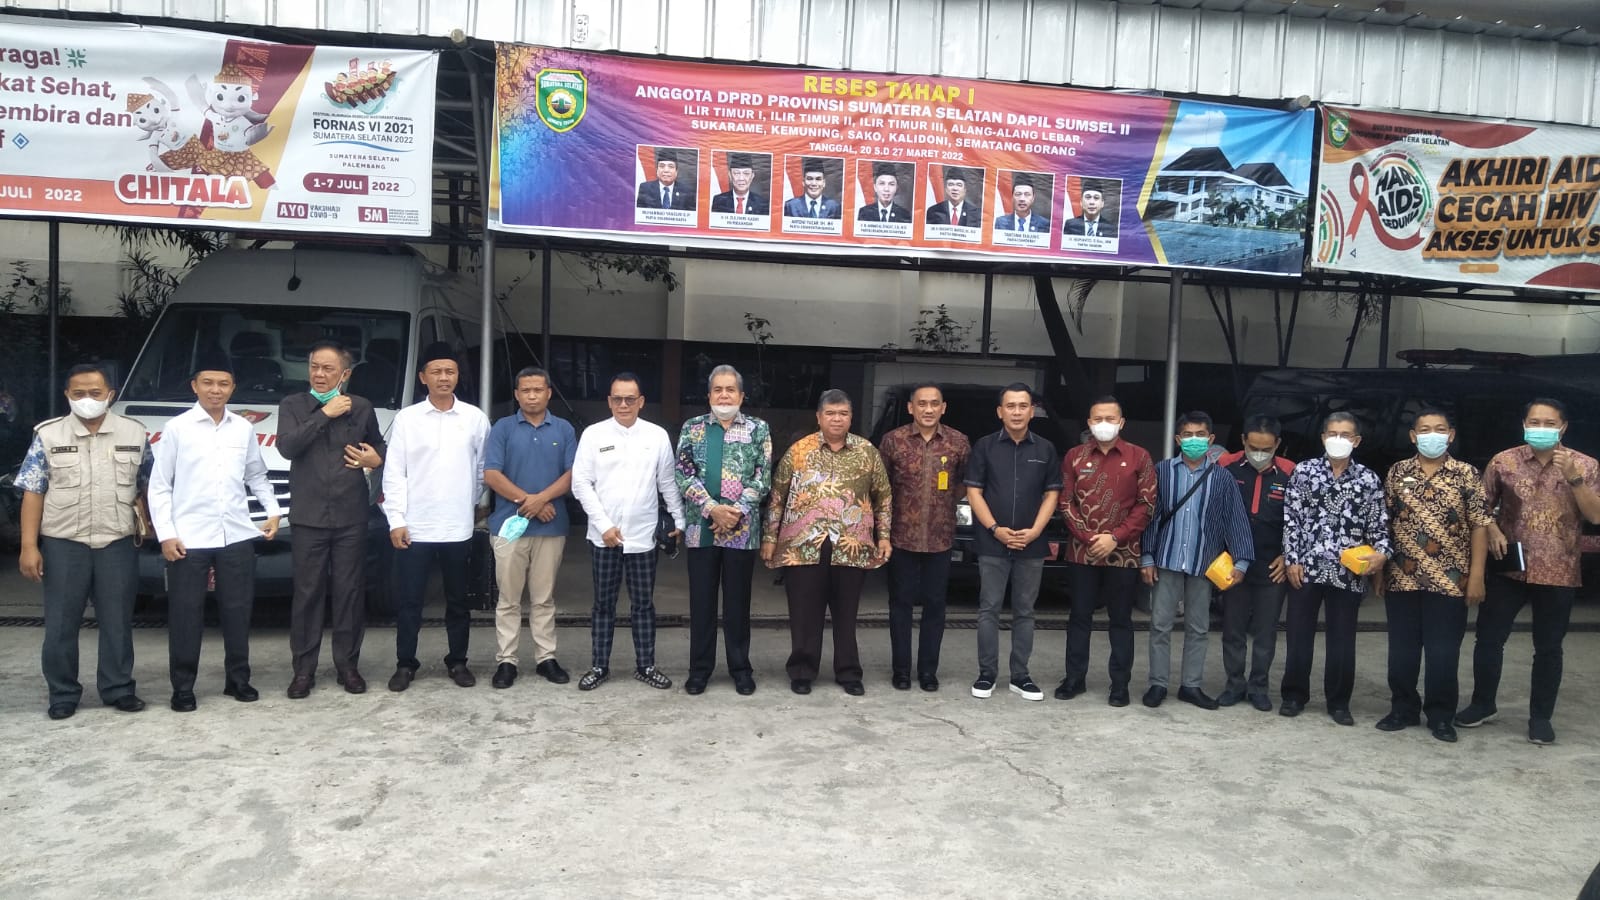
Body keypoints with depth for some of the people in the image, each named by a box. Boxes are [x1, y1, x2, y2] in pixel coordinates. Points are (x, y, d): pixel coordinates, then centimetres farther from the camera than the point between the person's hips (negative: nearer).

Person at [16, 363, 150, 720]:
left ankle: (118, 689, 18)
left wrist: (143, 517, -1)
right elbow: (33, 493, -1)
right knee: (60, 624, 5)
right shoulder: (48, 435, 0)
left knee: (117, 622, 7)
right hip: (62, 544, 0)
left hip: (119, 544, 1)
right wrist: (29, 546, -6)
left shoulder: (134, 433, 3)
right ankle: (62, 695, 17)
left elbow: (147, 485, 13)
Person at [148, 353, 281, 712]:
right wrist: (165, 534, -7)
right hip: (188, 539, -3)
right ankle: (183, 688, 14)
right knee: (186, 615, 3)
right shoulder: (177, 428, -2)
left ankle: (238, 679, 22)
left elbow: (257, 476, 19)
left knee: (238, 612, 9)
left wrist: (273, 510, 7)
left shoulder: (244, 428, 7)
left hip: (237, 535, 3)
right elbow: (159, 486, -1)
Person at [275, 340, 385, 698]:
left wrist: (376, 458, 0)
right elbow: (287, 446, -12)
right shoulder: (292, 405, 5)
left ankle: (348, 665, 15)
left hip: (351, 517, 1)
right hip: (309, 517, -1)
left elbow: (379, 446, 23)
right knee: (308, 594, 2)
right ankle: (303, 669, 11)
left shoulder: (362, 408, 9)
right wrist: (325, 414, -13)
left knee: (350, 592, 5)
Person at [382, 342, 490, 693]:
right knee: (408, 601, 5)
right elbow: (394, 473, -2)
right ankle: (405, 664, 18)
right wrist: (396, 520, -7)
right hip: (415, 528, -1)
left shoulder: (475, 418, 2)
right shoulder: (406, 418, -1)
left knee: (457, 600, 11)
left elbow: (482, 468, 11)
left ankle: (457, 662, 24)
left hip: (458, 528, 1)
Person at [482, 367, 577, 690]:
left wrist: (542, 497, -14)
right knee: (508, 599, 4)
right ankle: (506, 661, 9)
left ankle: (546, 658, 15)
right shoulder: (503, 428, 4)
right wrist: (527, 500, -11)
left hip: (551, 527, 1)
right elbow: (491, 475, -4)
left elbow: (572, 474, 1)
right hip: (509, 524, -1)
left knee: (544, 599, 9)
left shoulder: (564, 429, 8)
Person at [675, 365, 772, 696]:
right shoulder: (692, 428, 6)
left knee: (738, 601, 7)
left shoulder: (758, 429, 4)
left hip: (743, 529, -1)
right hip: (701, 527, 1)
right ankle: (700, 668, 17)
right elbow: (683, 473, -2)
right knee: (701, 600, 7)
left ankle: (740, 668, 19)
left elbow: (763, 477, -1)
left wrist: (736, 512, -12)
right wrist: (712, 508, -14)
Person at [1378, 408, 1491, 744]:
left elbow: (1479, 527, -2)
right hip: (1402, 578, 2)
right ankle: (1403, 709, 22)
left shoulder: (1467, 475, 0)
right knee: (1401, 649, 9)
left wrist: (1476, 576, -7)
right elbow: (1383, 523, 9)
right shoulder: (1397, 472, 5)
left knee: (1443, 652, 4)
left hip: (1449, 580, -2)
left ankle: (1440, 715, 18)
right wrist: (1378, 568, 6)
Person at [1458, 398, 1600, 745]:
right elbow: (1482, 506, 9)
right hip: (1509, 569, 1)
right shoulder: (1503, 461, 0)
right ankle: (1483, 704, 23)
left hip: (1558, 573, -1)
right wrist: (1492, 531, -10)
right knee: (1488, 638, 5)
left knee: (1548, 647, 7)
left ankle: (1540, 716, 20)